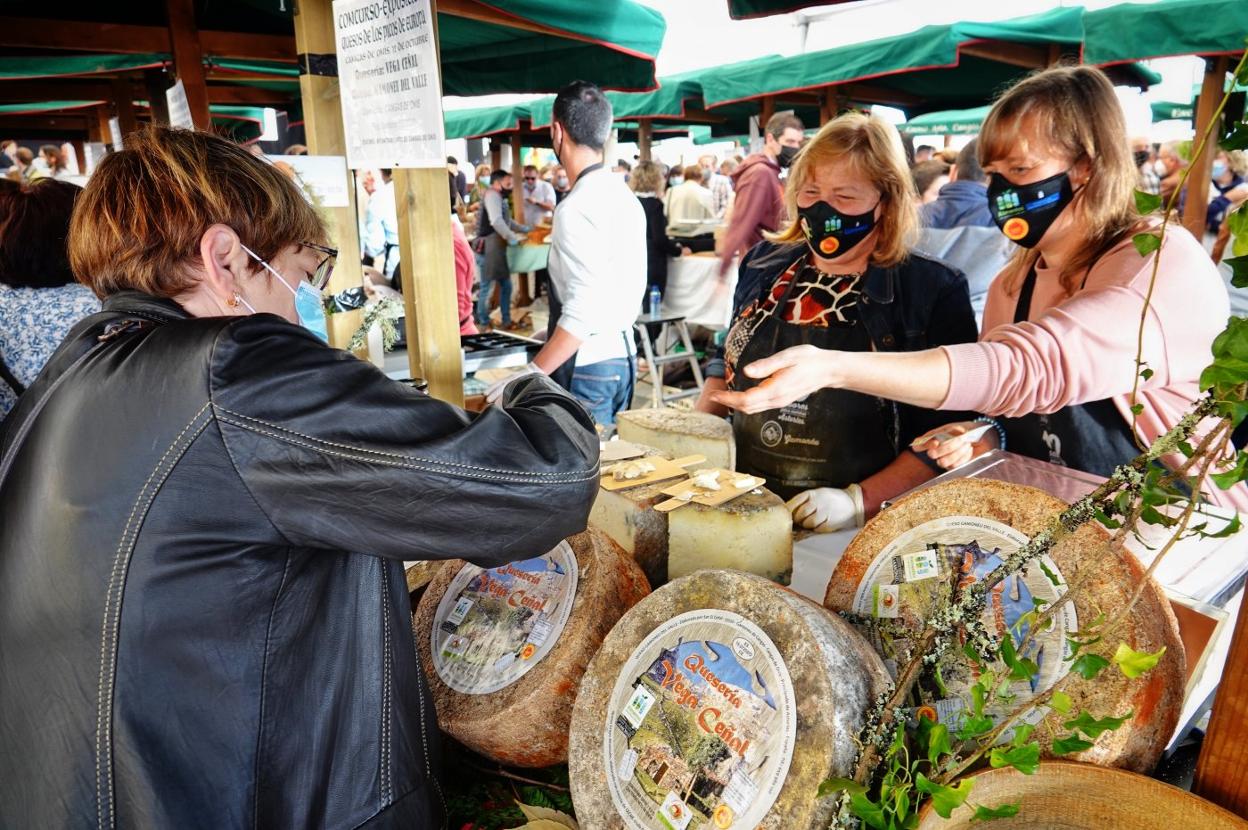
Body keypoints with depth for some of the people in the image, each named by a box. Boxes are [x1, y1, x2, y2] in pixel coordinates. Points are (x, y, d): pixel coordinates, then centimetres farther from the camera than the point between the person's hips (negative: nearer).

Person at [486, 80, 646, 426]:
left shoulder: (577, 208, -18)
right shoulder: (626, 197, 9)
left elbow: (584, 309, -24)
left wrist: (532, 373, -21)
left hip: (587, 368, -9)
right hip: (623, 355, 9)